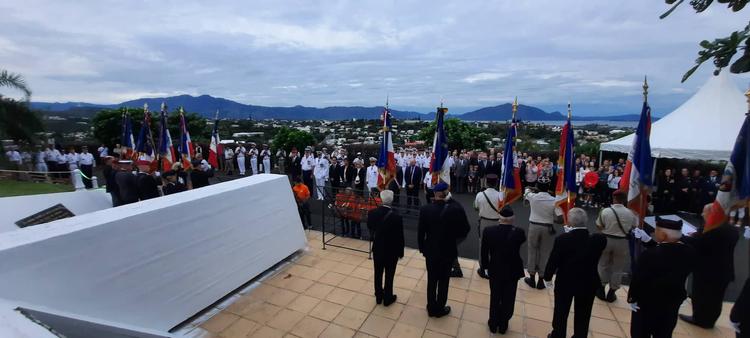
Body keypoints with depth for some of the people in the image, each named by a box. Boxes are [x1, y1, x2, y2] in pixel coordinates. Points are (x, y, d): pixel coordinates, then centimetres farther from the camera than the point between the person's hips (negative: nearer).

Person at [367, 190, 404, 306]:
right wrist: (401, 252, -1)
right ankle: (388, 298, 29)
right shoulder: (397, 216, -24)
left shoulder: (372, 213, -14)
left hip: (377, 248, 3)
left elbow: (370, 229, 1)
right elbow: (400, 236, -15)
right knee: (389, 275, 14)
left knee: (378, 273, 19)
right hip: (392, 250, -3)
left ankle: (378, 296, 35)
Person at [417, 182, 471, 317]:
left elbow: (420, 232, -7)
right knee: (443, 281, 17)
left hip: (430, 251, 2)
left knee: (431, 280, 18)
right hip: (447, 252, -2)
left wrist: (422, 248, 7)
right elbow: (465, 230, -11)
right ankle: (439, 309, 33)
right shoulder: (455, 209, -21)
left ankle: (431, 308, 33)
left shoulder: (425, 209, -15)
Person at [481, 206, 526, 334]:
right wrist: (512, 227, -5)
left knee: (495, 298, 20)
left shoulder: (488, 231, -21)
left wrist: (485, 266, 7)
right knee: (508, 299, 19)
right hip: (512, 271, 0)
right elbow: (523, 239, 4)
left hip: (495, 270, 1)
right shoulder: (518, 232, -23)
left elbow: (484, 252, -9)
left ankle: (493, 324, 35)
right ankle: (503, 325, 35)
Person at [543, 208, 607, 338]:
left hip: (565, 282, -2)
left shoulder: (562, 239, -24)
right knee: (582, 315, 21)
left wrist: (547, 277, 4)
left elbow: (553, 261, -15)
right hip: (588, 283, 2)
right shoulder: (599, 239, -17)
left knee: (561, 313, 19)